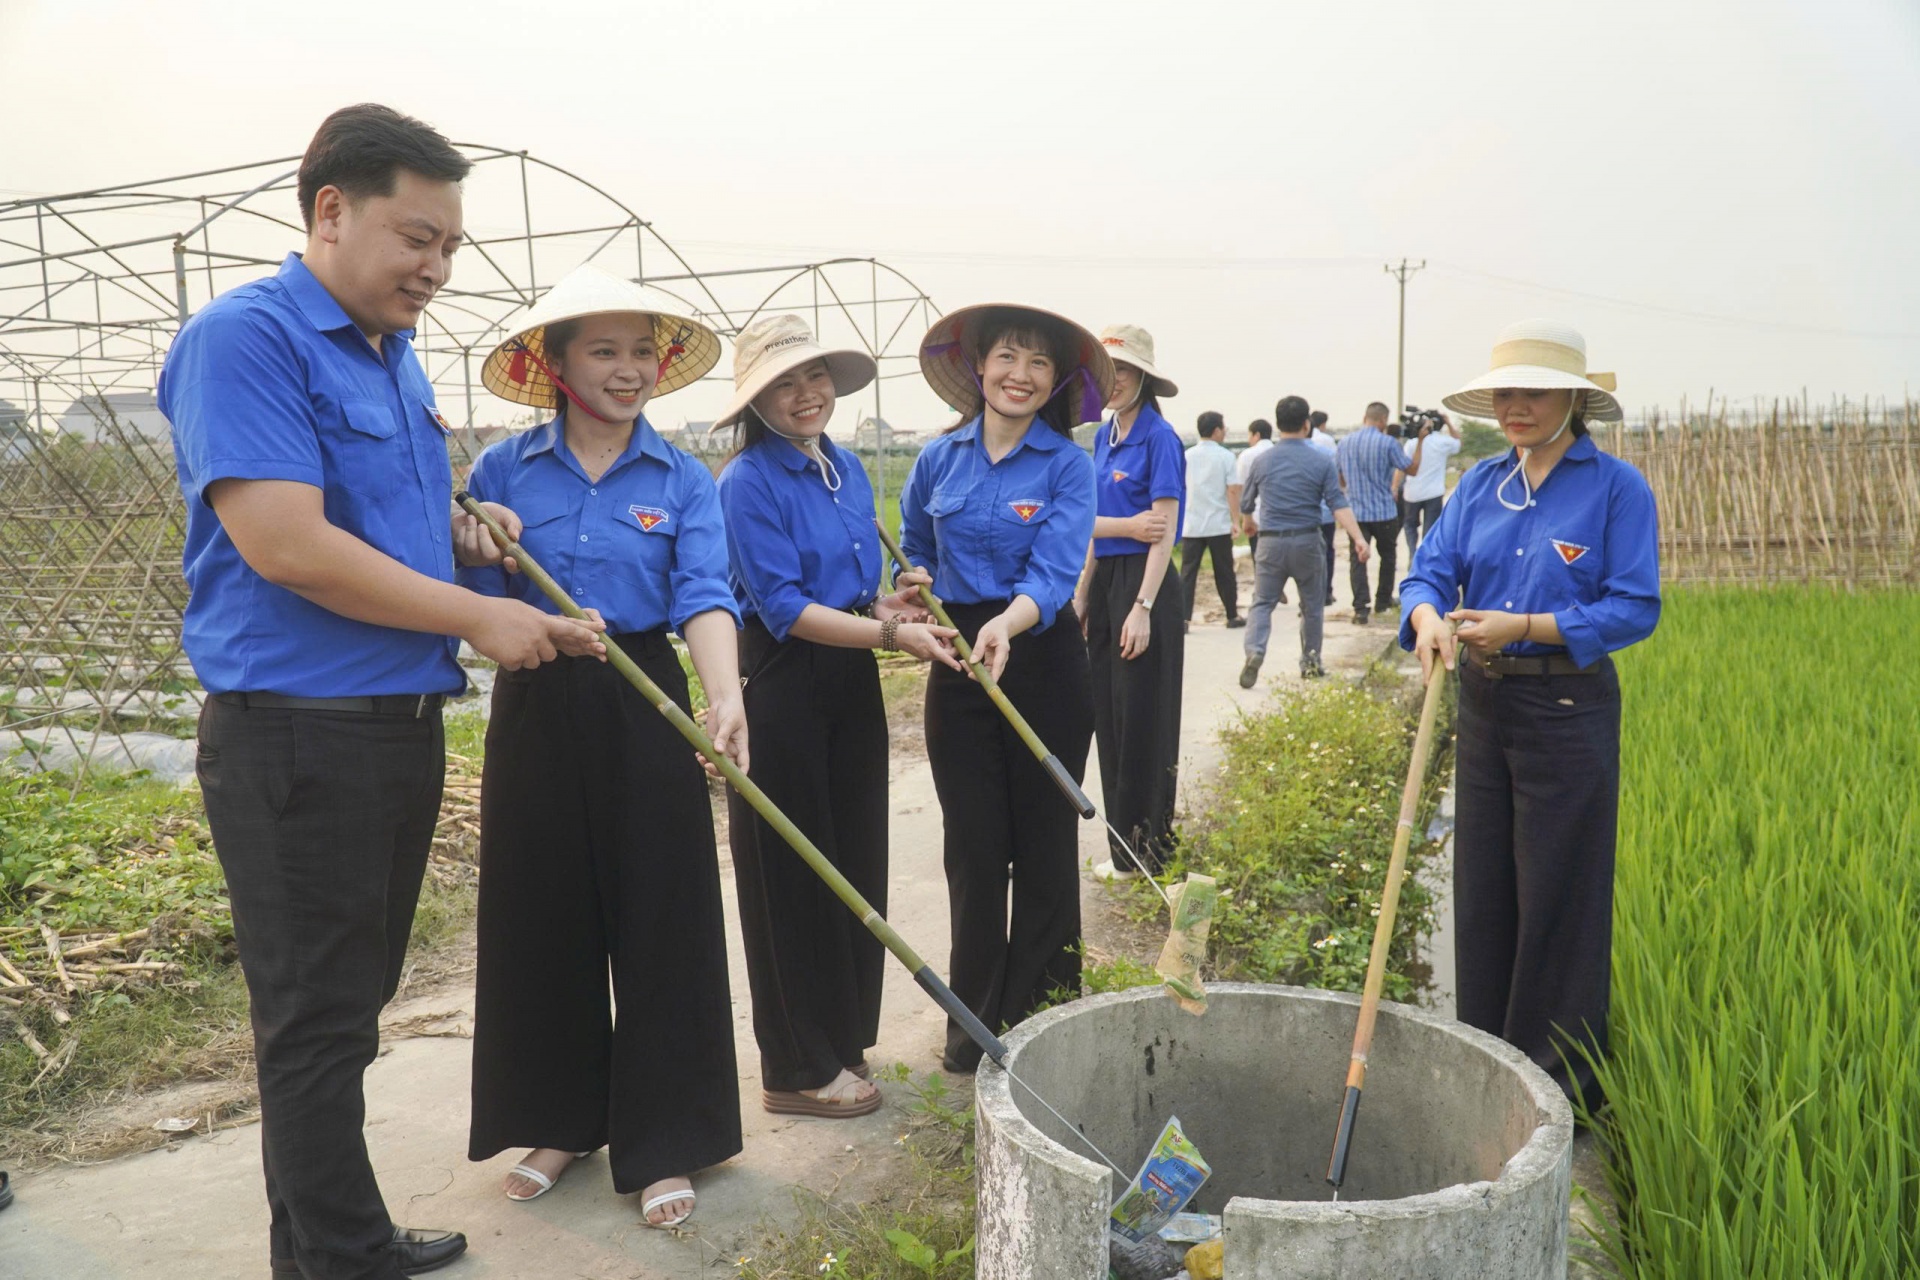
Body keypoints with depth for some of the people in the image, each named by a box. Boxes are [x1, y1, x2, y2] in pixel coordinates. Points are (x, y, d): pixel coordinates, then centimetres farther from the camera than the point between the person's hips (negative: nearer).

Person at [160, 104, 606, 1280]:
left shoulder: (396, 356, 14)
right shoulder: (246, 338, -13)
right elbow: (285, 545, -23)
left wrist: (459, 522, 4)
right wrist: (480, 619, -16)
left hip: (401, 727, 9)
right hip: (296, 740, -9)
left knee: (349, 1005, 19)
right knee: (318, 1017, 4)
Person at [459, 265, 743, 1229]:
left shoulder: (682, 481, -1)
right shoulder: (501, 471, 2)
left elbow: (704, 597, -15)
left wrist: (724, 694, -33)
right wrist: (475, 549, -16)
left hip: (645, 708, -1)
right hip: (535, 712, 2)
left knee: (661, 924, 2)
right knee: (543, 919, 10)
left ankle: (662, 1144, 17)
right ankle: (559, 1121, 30)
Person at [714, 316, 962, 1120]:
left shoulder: (847, 470, 10)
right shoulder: (749, 481, -13)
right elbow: (783, 608, -18)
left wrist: (885, 605, -1)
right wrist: (888, 634, -23)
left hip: (851, 683, 8)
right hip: (784, 685, -7)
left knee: (858, 859, 14)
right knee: (793, 873, 2)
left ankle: (844, 1037, 31)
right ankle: (800, 1070, 17)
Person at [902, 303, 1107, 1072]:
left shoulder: (1068, 466, -6)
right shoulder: (938, 461, 4)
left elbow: (1055, 571, -19)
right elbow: (915, 554, 20)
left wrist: (1006, 626, -37)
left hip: (1040, 657, -2)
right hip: (957, 661, 3)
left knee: (1044, 842, 7)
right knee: (973, 845, 7)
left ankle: (1041, 1016, 23)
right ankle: (974, 1021, 21)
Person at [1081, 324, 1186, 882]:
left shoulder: (1158, 437, -10)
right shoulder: (1104, 435, 13)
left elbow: (1163, 530, -15)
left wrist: (1142, 607, -21)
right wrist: (1083, 592, 14)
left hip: (1143, 581, -8)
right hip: (1105, 580, 8)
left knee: (1142, 719, -1)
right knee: (1109, 716, 11)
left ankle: (1148, 853, 12)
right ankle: (1123, 848, 22)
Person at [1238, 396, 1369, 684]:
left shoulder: (1262, 462, 3)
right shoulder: (1322, 462, -2)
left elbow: (1245, 505, 13)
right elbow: (1338, 504, -12)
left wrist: (1251, 523, 35)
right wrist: (1359, 538, -15)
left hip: (1271, 542, 1)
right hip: (1307, 541, -1)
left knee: (1262, 602, 4)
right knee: (1312, 605, 15)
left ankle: (1254, 652, -19)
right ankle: (1310, 661, 22)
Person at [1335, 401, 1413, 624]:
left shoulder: (1345, 442, 3)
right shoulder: (1388, 443, -12)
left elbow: (1341, 480, 13)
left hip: (1356, 512, 2)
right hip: (1384, 511, -2)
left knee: (1358, 559, 1)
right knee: (1387, 556, 19)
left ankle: (1360, 609, -9)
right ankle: (1383, 601, 27)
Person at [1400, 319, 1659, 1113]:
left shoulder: (1617, 488, -7)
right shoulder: (1481, 484, 8)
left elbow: (1635, 608, -11)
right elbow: (1430, 570, 2)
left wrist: (1522, 626, -20)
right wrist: (1429, 617, -21)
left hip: (1568, 710, -5)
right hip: (1484, 703, 5)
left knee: (1559, 894, 1)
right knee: (1482, 888, 11)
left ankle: (1562, 1084, 16)